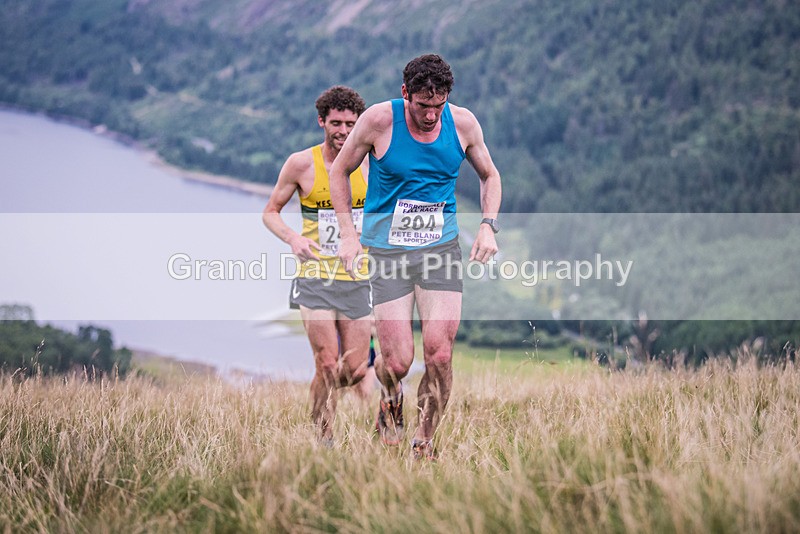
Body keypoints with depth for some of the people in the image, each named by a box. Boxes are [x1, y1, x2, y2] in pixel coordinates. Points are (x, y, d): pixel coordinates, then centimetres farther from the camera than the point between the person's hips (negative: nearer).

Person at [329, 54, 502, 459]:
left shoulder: (462, 123, -1)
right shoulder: (380, 120, -10)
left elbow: (489, 175, 17)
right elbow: (340, 171, 5)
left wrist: (488, 224, 1)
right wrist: (348, 234, -3)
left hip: (441, 247, 2)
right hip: (387, 251, -2)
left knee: (440, 354, -11)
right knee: (398, 362, -8)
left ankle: (424, 446, 6)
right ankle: (390, 404, 29)